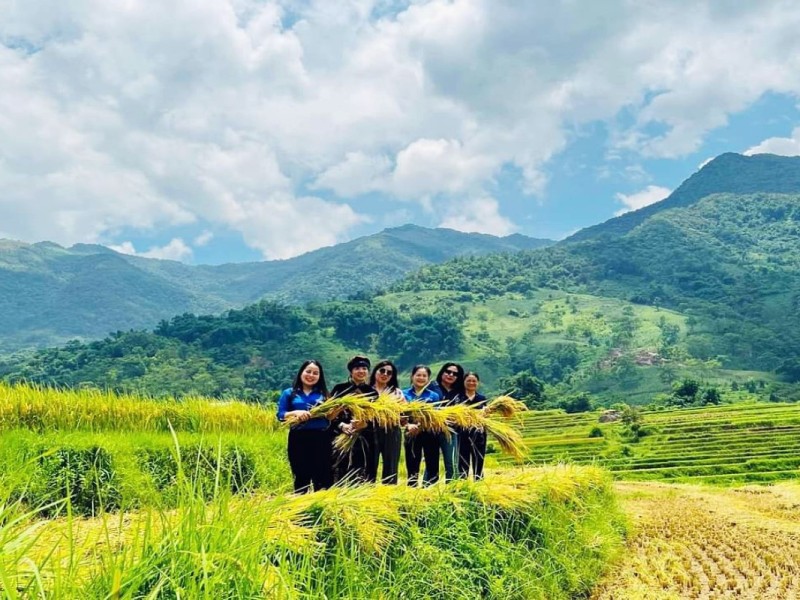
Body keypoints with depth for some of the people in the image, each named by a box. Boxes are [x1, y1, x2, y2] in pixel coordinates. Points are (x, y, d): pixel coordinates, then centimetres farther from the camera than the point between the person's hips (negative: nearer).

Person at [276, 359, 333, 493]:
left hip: (322, 439, 1)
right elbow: (280, 415, 1)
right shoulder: (289, 393, 8)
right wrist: (296, 413, -16)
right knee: (301, 477, 5)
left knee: (323, 477, 0)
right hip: (299, 439, -1)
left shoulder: (323, 394, 13)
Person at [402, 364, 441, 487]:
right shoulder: (404, 394, 6)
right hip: (411, 435, 0)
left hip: (430, 434, 0)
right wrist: (408, 425, -21)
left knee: (432, 465, 0)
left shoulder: (434, 396, 7)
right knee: (412, 466, 4)